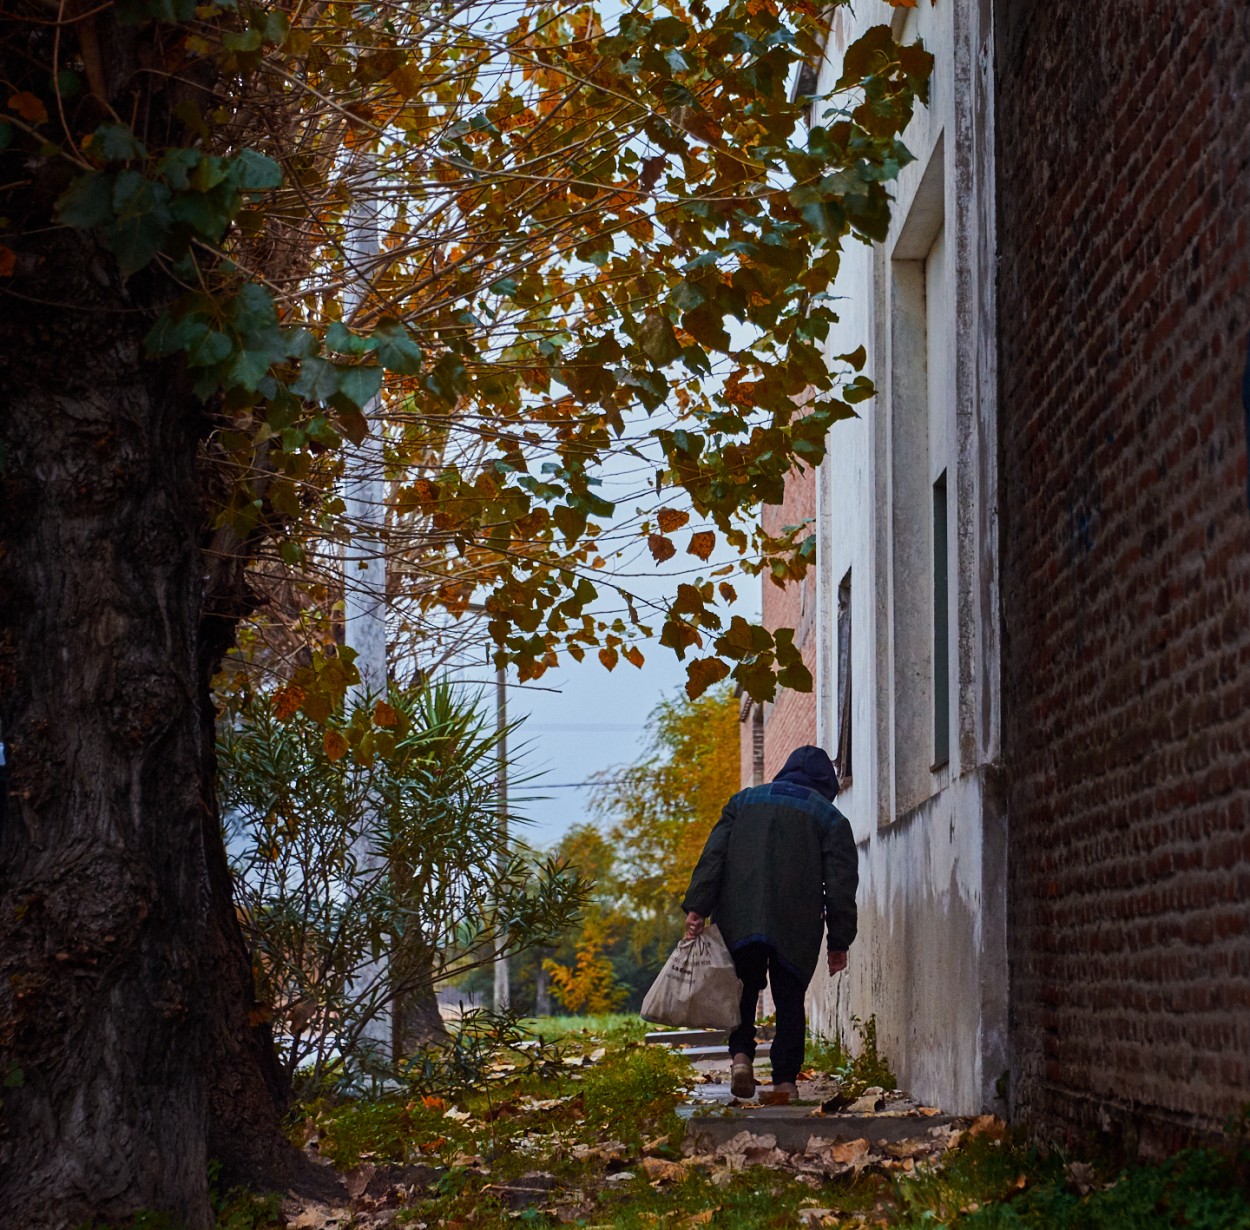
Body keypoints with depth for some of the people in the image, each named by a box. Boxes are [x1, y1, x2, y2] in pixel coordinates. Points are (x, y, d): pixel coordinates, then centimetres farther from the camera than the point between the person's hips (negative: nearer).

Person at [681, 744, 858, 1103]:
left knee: (744, 990, 14)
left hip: (739, 919, 1)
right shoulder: (831, 818, 11)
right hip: (796, 926, -1)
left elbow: (713, 855, 4)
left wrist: (697, 907, -2)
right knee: (789, 1000, 7)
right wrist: (839, 942, 7)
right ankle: (785, 1080, 0)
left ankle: (741, 1054, -9)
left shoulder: (744, 801, 17)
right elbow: (841, 884, 4)